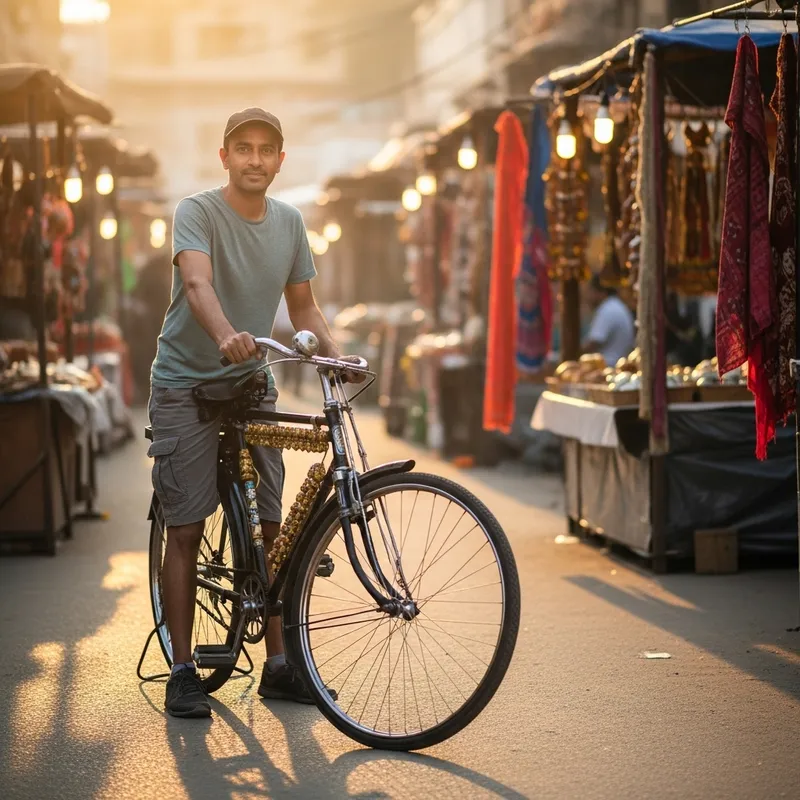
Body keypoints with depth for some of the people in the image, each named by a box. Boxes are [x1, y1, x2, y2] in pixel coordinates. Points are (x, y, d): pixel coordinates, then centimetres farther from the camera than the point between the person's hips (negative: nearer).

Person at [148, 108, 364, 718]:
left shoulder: (289, 223, 7)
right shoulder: (198, 212, -11)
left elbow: (303, 307, 13)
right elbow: (198, 283, -29)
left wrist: (337, 354, -6)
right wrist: (226, 335, -49)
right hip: (187, 387, -5)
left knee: (273, 527, 3)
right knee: (185, 529, -3)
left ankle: (279, 665, 12)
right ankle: (183, 672, 3)